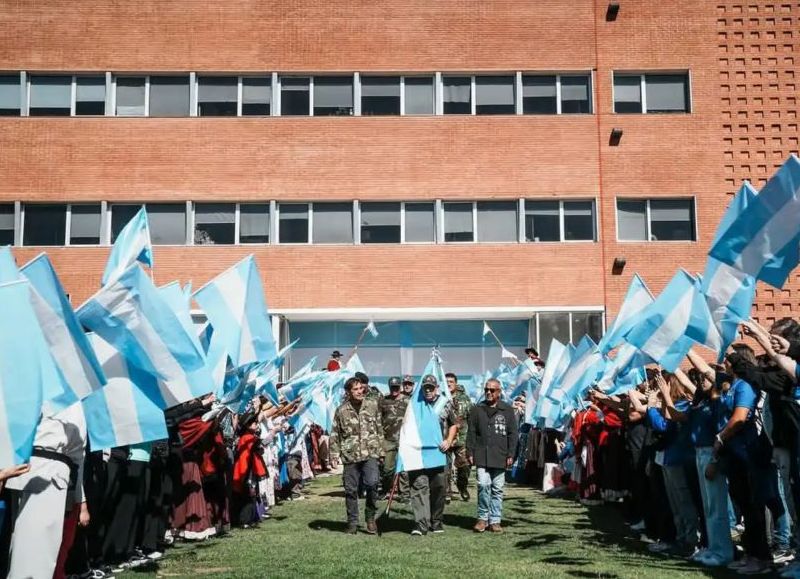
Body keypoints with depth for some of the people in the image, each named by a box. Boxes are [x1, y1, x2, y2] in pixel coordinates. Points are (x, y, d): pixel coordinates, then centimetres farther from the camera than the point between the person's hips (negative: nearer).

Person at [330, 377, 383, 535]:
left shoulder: (373, 406, 6)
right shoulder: (341, 411, 2)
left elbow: (379, 429, 12)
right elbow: (335, 435, 6)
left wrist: (381, 449, 11)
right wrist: (334, 455, 1)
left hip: (370, 453, 0)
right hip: (350, 455, 1)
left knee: (372, 484, -18)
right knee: (351, 490, 5)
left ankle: (370, 517, 2)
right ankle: (352, 523, 19)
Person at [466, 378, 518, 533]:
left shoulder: (507, 410, 7)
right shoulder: (477, 410, 10)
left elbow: (512, 434, 7)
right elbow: (471, 433, 10)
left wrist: (510, 454, 1)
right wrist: (470, 453, 3)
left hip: (500, 457, 0)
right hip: (482, 455, 0)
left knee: (497, 489, 4)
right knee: (483, 485, -11)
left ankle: (495, 520, 11)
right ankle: (483, 518, 3)